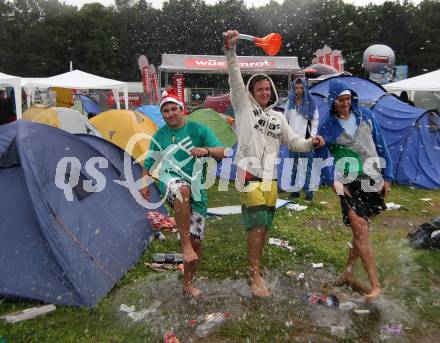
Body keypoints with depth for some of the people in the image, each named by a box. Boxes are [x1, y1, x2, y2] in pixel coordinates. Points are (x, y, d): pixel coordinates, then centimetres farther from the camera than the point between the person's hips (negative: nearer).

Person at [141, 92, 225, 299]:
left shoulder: (198, 130, -2)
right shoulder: (160, 135, 7)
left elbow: (222, 153, -10)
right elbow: (149, 162, 20)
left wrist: (207, 150, -30)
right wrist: (145, 183, 10)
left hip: (196, 188, 1)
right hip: (170, 183, 0)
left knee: (196, 240, 2)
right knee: (182, 189, -41)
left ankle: (188, 284, 25)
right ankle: (185, 245, -30)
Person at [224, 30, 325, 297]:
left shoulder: (278, 117, 20)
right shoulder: (244, 106, 6)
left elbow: (293, 141, 20)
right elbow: (235, 78, -6)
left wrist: (311, 143, 1)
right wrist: (231, 50, -18)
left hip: (270, 176, 6)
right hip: (249, 173, -5)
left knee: (265, 225, 9)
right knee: (258, 223, -11)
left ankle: (254, 268, 24)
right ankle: (255, 273, 0)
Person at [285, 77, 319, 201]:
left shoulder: (311, 104, 1)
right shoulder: (290, 103, 10)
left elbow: (315, 121, 1)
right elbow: (285, 121, 13)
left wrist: (312, 136, -8)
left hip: (306, 139, -3)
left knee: (307, 167, -3)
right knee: (293, 167, 8)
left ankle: (309, 192, 2)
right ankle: (294, 191, 16)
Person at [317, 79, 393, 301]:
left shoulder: (365, 115, 4)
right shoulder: (328, 126, -3)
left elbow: (380, 146, 8)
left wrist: (387, 177, 6)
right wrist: (334, 182, -14)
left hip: (372, 180, 3)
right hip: (349, 183, -3)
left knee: (361, 230, 10)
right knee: (361, 232, -8)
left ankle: (348, 273, 27)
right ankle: (375, 286, -1)